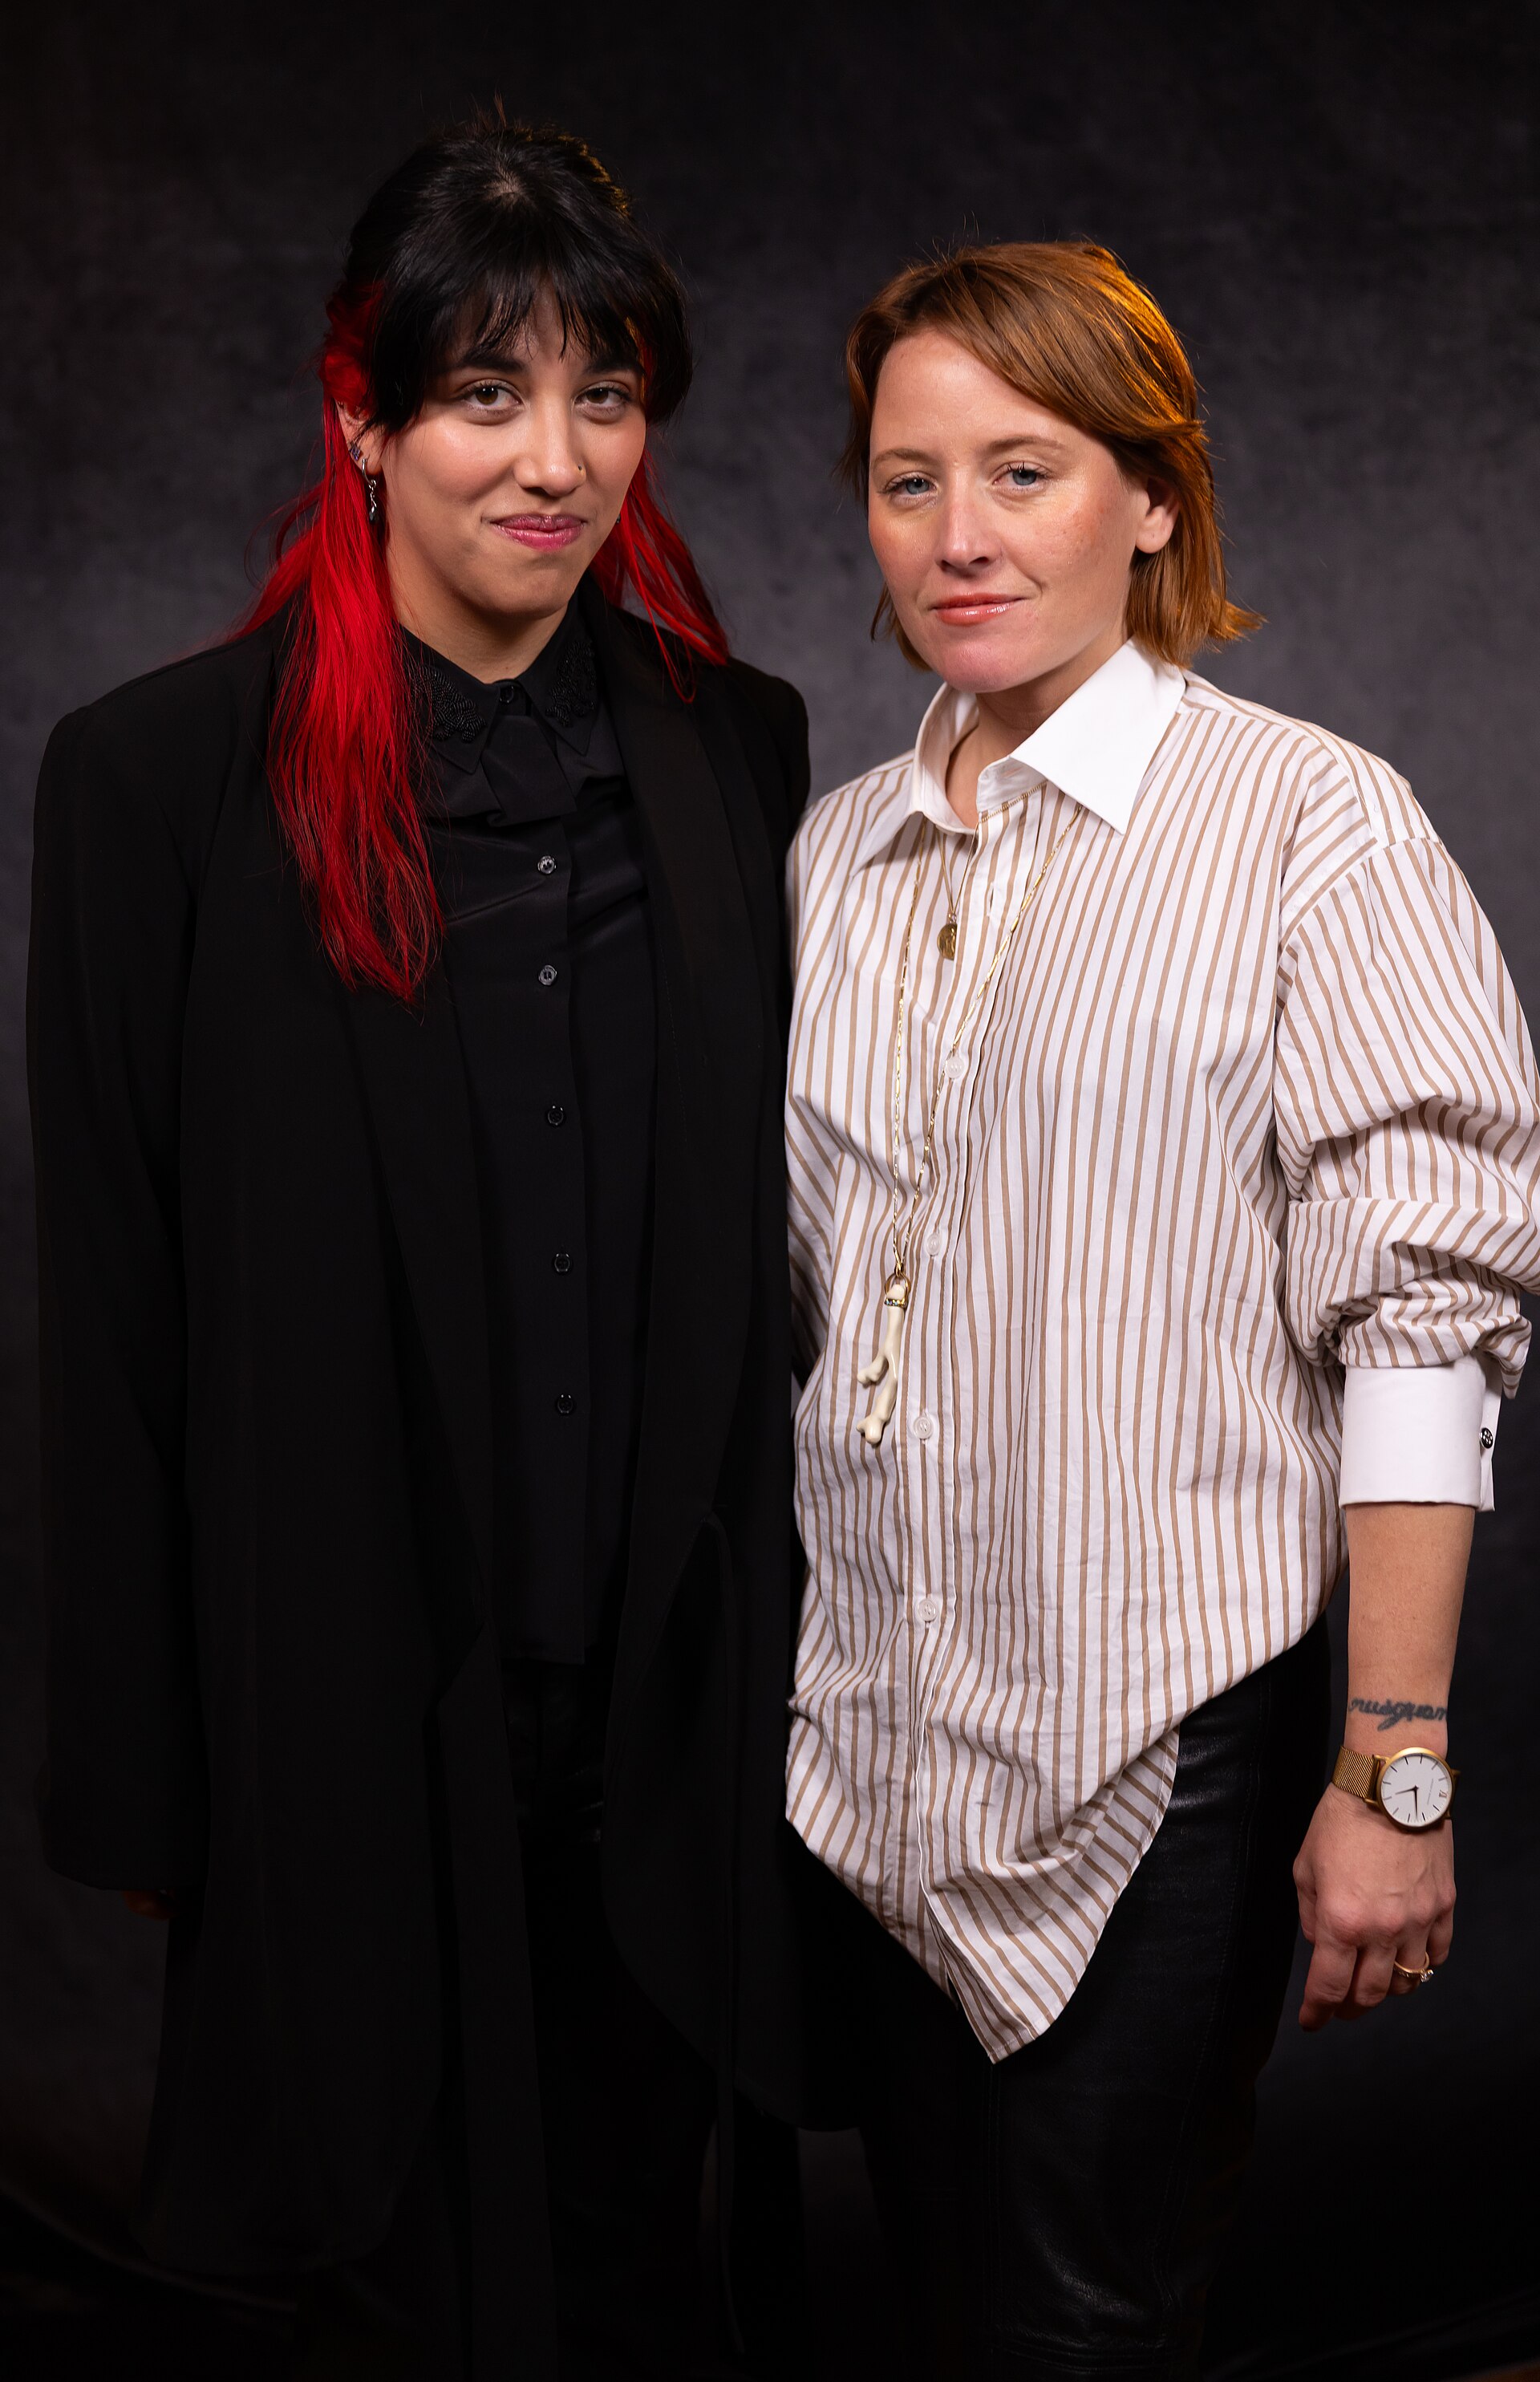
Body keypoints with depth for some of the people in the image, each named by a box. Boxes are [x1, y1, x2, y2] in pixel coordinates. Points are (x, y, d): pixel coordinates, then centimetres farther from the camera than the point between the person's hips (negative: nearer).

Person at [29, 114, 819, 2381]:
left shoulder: (737, 749, 3)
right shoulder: (167, 777, -9)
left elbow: (777, 1238, 8)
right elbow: (111, 1315, -6)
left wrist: (782, 1653, 8)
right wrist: (142, 1782, -5)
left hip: (676, 1695, 3)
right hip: (360, 1706, -3)